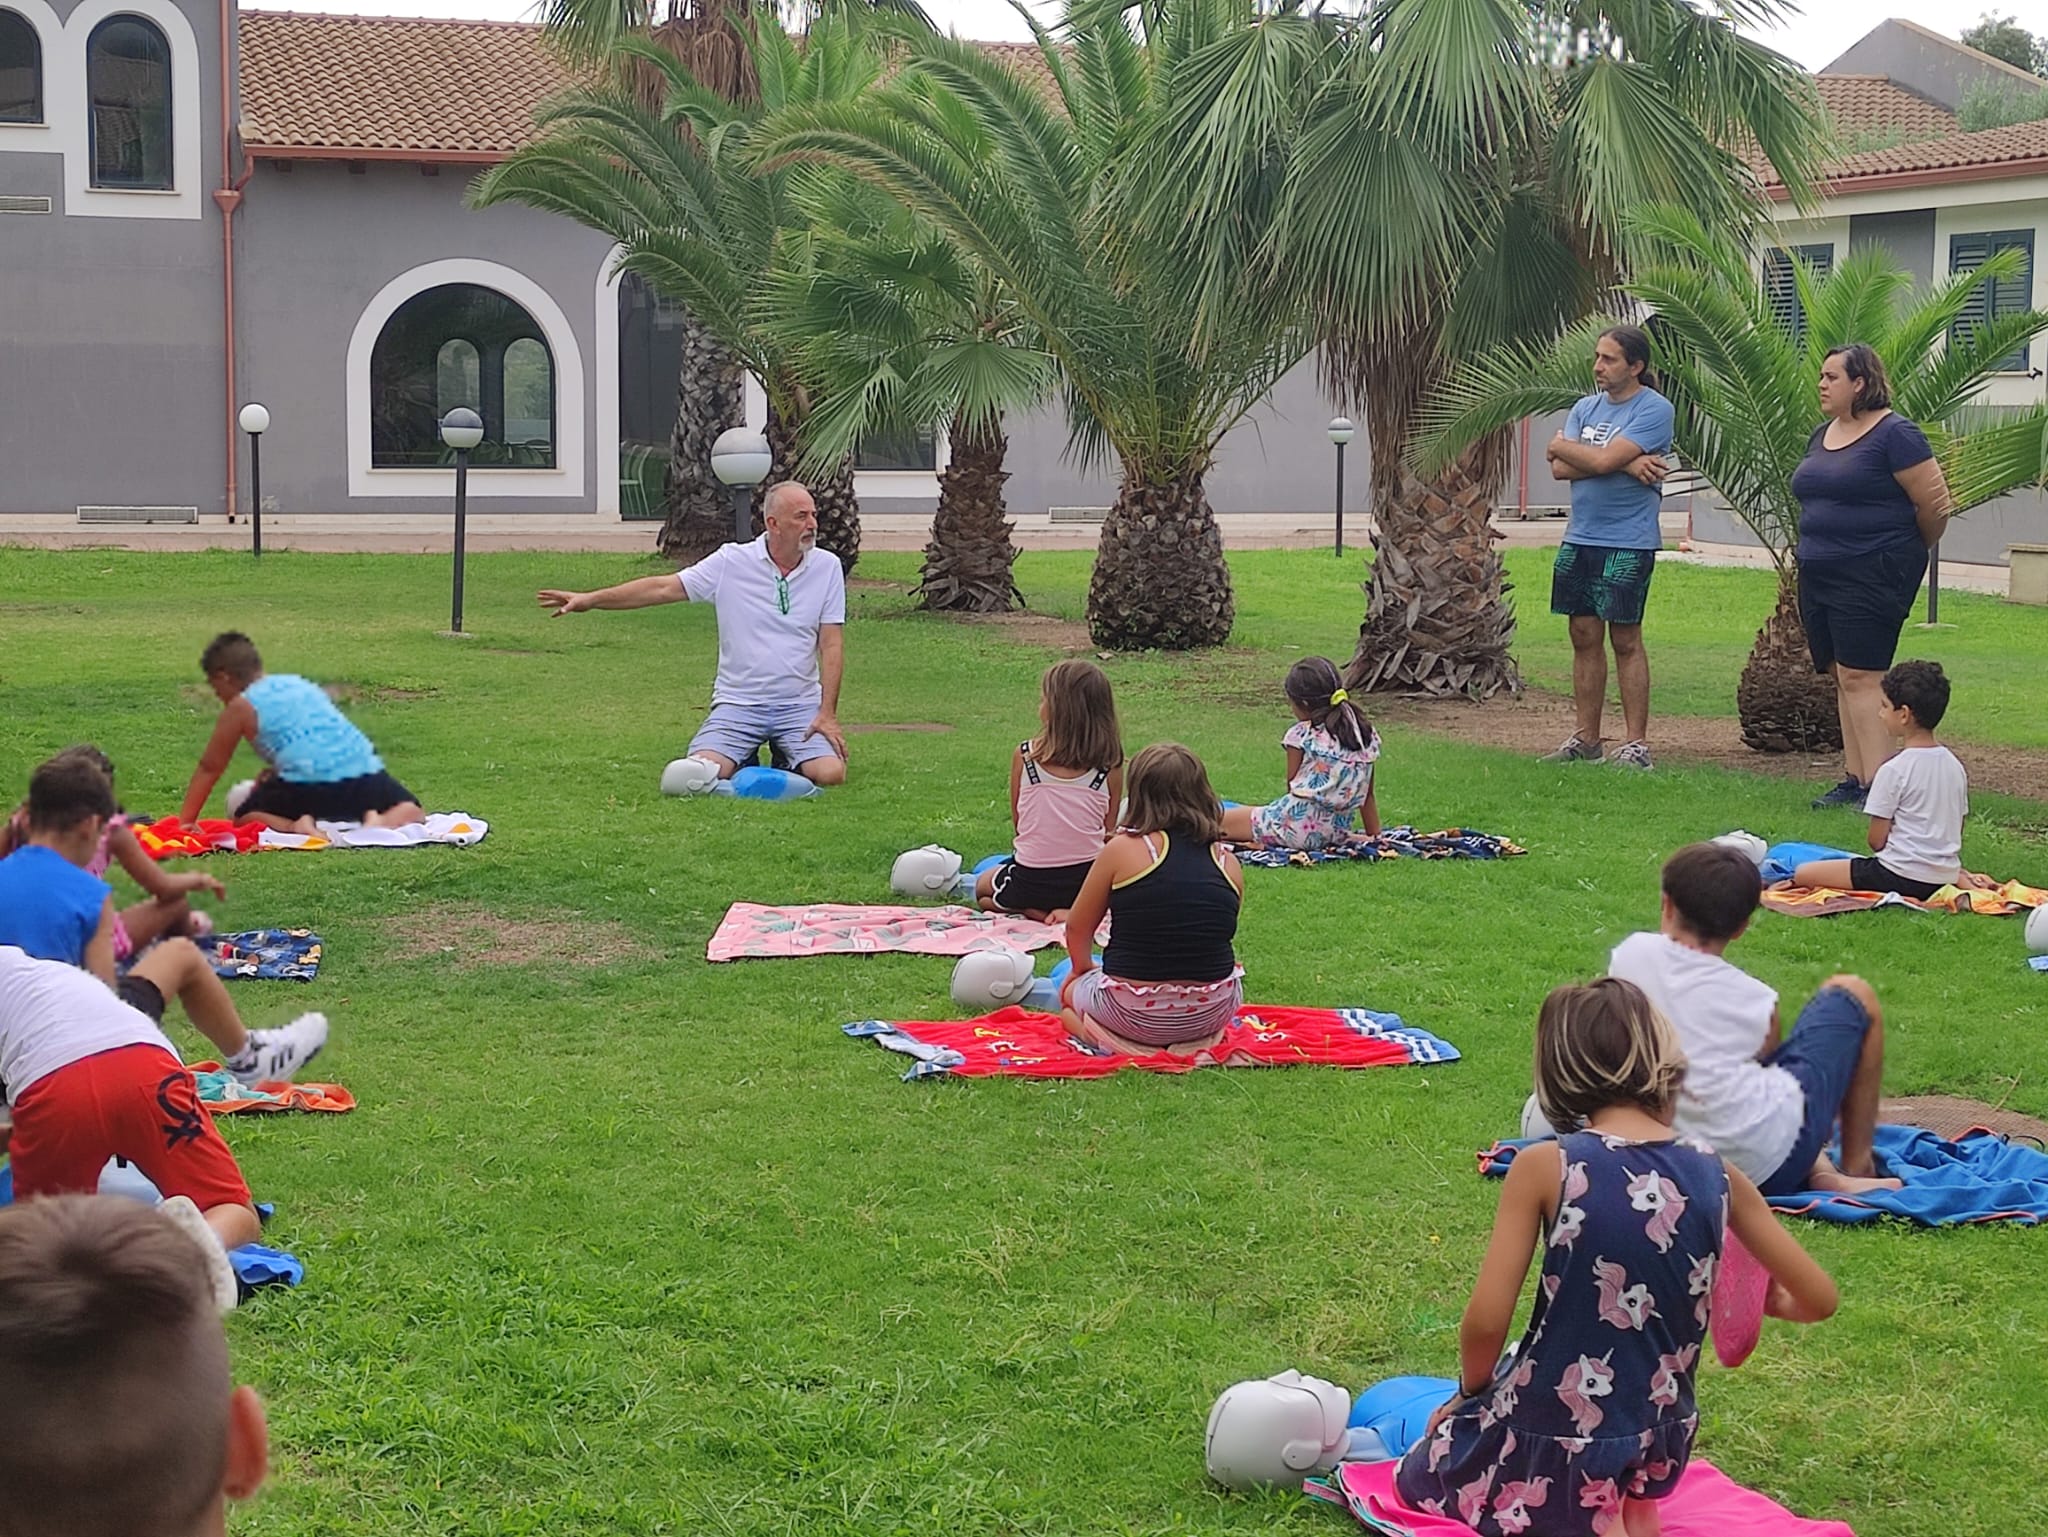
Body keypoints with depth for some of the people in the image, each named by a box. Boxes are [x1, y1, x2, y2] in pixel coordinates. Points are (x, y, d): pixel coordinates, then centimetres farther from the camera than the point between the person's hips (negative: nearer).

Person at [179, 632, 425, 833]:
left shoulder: (240, 708, 8)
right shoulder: (300, 683, 24)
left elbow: (209, 768, 15)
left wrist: (185, 821, 22)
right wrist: (273, 773, 39)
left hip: (309, 784, -4)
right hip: (364, 772, 4)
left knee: (245, 818, 18)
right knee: (411, 811, 24)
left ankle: (294, 825, -10)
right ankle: (380, 822, -9)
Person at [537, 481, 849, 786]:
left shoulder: (827, 566, 2)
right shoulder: (731, 562, -2)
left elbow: (831, 644, 0)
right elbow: (663, 588, -2)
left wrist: (828, 713, -9)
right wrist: (591, 599, -9)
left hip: (800, 705, 1)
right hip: (738, 703, 0)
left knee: (830, 773, -24)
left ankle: (787, 759, 12)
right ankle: (743, 760, 13)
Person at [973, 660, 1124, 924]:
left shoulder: (1024, 755, -9)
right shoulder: (1110, 764, -8)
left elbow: (1017, 819, 1)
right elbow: (1109, 831, -2)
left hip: (1030, 880, 0)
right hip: (1089, 879, 0)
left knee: (982, 886, 33)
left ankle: (1032, 911, 2)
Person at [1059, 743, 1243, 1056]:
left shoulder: (1123, 850, -10)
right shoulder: (1228, 863, -2)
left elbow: (1078, 929, 2)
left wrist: (1083, 969, 25)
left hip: (1132, 1013, -3)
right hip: (1212, 1013, 3)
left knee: (1070, 992, 30)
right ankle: (1195, 1039, 13)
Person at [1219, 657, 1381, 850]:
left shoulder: (1301, 735, -10)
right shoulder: (1367, 735, 6)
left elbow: (1293, 785, -2)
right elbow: (1367, 794, 12)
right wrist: (1375, 836, 18)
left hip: (1299, 828, -7)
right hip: (1339, 832, 7)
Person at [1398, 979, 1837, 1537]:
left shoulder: (1544, 1167, -16)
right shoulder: (1718, 1177, -6)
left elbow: (1485, 1322, -18)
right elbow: (1818, 1300, 1)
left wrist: (1470, 1393, 3)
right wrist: (1767, 1301, 24)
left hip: (1553, 1440, -6)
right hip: (1660, 1447, 6)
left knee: (1420, 1476, 25)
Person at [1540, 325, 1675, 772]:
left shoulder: (1654, 410, -8)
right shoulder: (1586, 408, 12)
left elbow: (1603, 460, -19)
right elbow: (1560, 469, -1)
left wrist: (1562, 446, 0)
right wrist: (1625, 465, -12)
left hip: (1628, 543, -6)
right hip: (1580, 537, 6)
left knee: (1625, 639, -3)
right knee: (1585, 636, 9)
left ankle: (1637, 743, 3)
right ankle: (1585, 739, 16)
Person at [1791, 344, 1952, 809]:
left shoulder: (1894, 435, -11)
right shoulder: (1822, 435, 14)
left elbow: (1935, 504, -11)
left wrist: (1907, 553, 4)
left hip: (1873, 575, -8)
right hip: (1820, 575, 8)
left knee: (1859, 677, -13)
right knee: (1843, 679, 9)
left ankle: (1877, 785, -12)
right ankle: (1854, 779, 13)